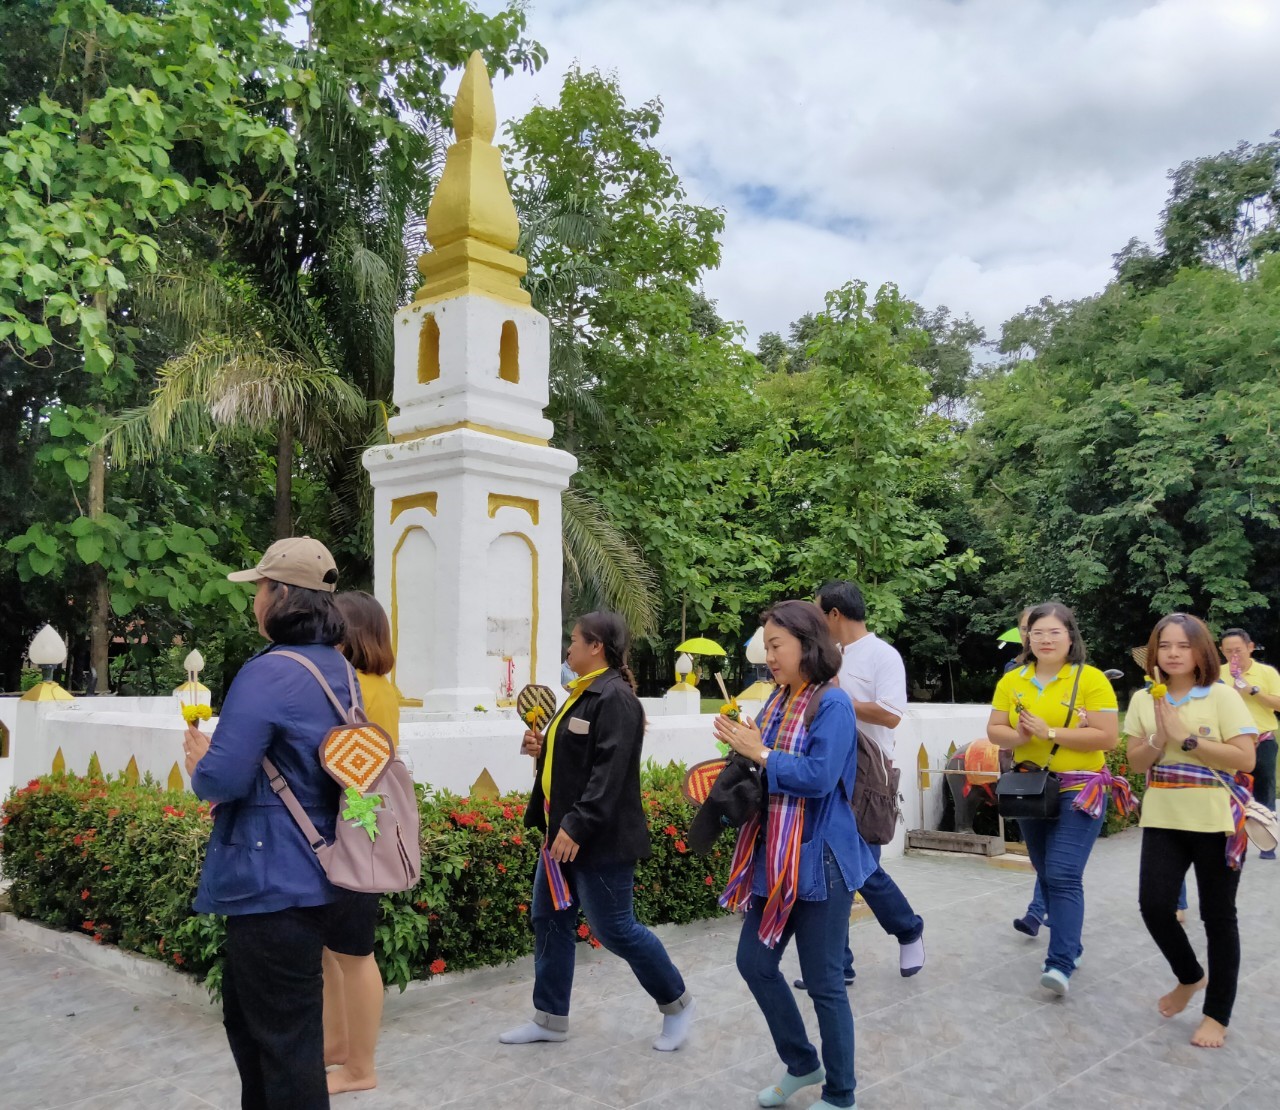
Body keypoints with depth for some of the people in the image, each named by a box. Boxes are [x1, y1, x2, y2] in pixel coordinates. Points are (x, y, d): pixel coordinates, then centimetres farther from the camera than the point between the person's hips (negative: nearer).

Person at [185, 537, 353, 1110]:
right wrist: (217, 759, 14)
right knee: (246, 1017, 24)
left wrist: (200, 763, -1)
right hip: (306, 870, 9)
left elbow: (221, 779, -24)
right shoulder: (338, 670, 9)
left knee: (284, 1038, 4)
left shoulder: (269, 673, -20)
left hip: (271, 881, -9)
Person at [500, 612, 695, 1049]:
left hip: (599, 839, -10)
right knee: (550, 919, 13)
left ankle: (677, 1003, 21)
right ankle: (550, 1017, 26)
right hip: (563, 832, 10)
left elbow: (609, 771, -26)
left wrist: (578, 827, -28)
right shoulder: (582, 694, 13)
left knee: (614, 928, 1)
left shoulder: (615, 698, -19)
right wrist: (542, 748, 3)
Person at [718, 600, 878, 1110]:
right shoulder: (778, 701, 8)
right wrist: (743, 747, -8)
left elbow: (819, 777, -25)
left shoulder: (833, 703, -15)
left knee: (823, 982, 5)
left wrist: (760, 753, -17)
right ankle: (802, 1063, 35)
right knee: (754, 962, 14)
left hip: (818, 859, -8)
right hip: (774, 857, 8)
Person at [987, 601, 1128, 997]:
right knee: (1047, 875, 16)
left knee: (1064, 876, -13)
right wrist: (1017, 736, -18)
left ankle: (1061, 964, -11)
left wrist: (1049, 732, -21)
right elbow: (994, 729, 5)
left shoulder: (1091, 679, -10)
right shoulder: (1012, 681, 4)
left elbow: (1107, 737, -16)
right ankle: (1070, 943, 33)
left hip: (1079, 791, -6)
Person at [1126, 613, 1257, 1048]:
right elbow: (1136, 762, 5)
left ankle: (1217, 1015, 20)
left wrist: (1185, 737, -17)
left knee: (1217, 916, 6)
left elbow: (1245, 758, -13)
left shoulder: (1222, 696, -7)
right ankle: (1190, 977, 25)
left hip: (1217, 822, -3)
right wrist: (1159, 738, -14)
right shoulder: (1143, 699, 5)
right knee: (1153, 905, -5)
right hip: (1163, 821, 3)